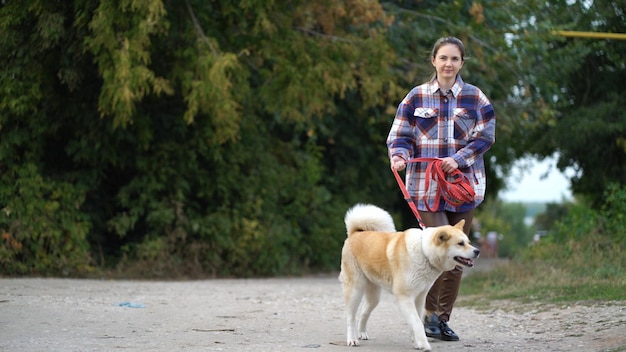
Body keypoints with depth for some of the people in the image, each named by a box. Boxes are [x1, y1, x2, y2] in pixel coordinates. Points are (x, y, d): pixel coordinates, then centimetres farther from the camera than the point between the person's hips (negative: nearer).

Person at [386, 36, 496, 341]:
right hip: (427, 186, -2)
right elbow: (400, 134, 5)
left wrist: (459, 159, -14)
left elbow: (486, 136, 1)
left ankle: (443, 318, 17)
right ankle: (430, 313, 1)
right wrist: (399, 155, -17)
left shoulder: (475, 98, 6)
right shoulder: (417, 97, 4)